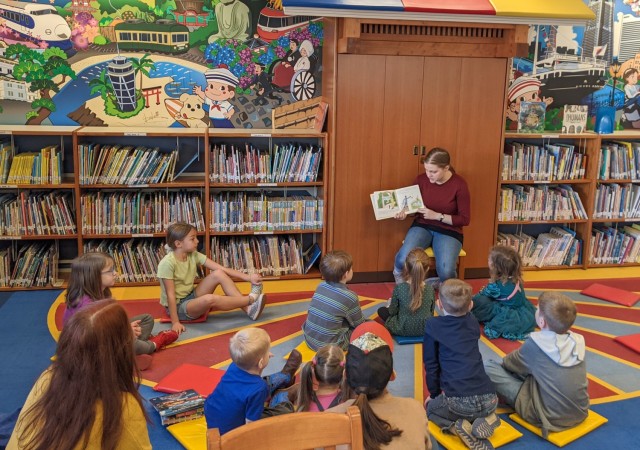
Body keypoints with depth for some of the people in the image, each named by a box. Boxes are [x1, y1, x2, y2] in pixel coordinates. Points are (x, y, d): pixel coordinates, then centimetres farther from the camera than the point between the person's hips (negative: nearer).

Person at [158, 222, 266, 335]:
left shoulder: (194, 256, -4)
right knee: (210, 299, -36)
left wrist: (248, 277, -17)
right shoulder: (167, 263, -23)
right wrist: (175, 322, -26)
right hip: (178, 306, -7)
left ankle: (248, 309, -18)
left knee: (219, 274, -14)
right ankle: (251, 298, -18)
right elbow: (170, 294, -23)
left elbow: (223, 269, -9)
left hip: (191, 297, 7)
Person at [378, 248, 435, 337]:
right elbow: (431, 313, -1)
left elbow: (392, 311, -9)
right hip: (425, 330, 3)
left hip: (402, 330, -3)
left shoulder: (399, 288, -21)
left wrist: (390, 305, 14)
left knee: (381, 310, 19)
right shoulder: (430, 290, -14)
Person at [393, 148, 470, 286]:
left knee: (446, 272, -27)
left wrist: (436, 216, -20)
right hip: (422, 226, 2)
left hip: (448, 231, -2)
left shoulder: (459, 184, -14)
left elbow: (464, 219, -10)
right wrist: (404, 213, -14)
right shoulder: (421, 179, -6)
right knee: (403, 260, -27)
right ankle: (400, 288, 8)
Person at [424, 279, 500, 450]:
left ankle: (457, 426, -1)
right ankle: (486, 419, 6)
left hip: (459, 402, -4)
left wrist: (435, 394, 19)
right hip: (489, 398, 4)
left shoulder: (432, 325, 3)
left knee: (431, 408, 27)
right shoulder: (473, 323, 15)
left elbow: (431, 365, 8)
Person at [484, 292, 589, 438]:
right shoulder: (578, 341, -4)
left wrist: (505, 362, 24)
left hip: (550, 416, -6)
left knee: (489, 366, -4)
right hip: (579, 412, 6)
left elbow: (510, 363, 2)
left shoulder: (535, 343, -17)